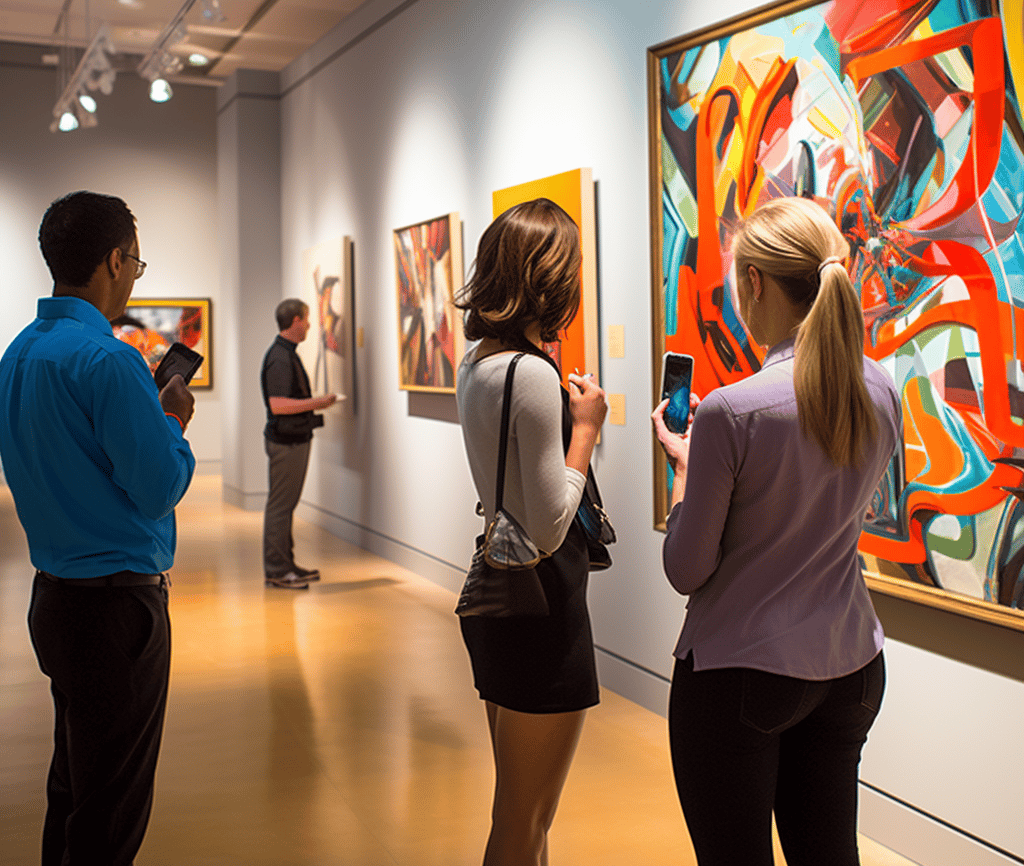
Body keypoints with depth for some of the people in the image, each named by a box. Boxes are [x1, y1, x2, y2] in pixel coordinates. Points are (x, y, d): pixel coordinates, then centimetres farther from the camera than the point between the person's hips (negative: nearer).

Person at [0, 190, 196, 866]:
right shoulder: (106, 357, -20)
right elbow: (161, 486, -20)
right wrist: (175, 425, -1)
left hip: (55, 591, 9)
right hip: (116, 600, -9)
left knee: (74, 780, 22)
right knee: (112, 809, 2)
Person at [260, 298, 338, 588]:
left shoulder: (287, 353, 17)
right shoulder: (280, 358, -17)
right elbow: (278, 404, -25)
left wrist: (315, 401, 18)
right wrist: (316, 403, -18)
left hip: (294, 439, 11)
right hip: (286, 442, -11)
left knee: (286, 504, 15)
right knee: (279, 505, -5)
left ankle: (286, 564, 23)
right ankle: (276, 570, 0)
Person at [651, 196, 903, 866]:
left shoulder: (732, 412, -22)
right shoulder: (882, 394, -2)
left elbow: (687, 571, -13)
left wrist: (685, 465, 0)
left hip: (740, 671, -6)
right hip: (850, 664, 6)